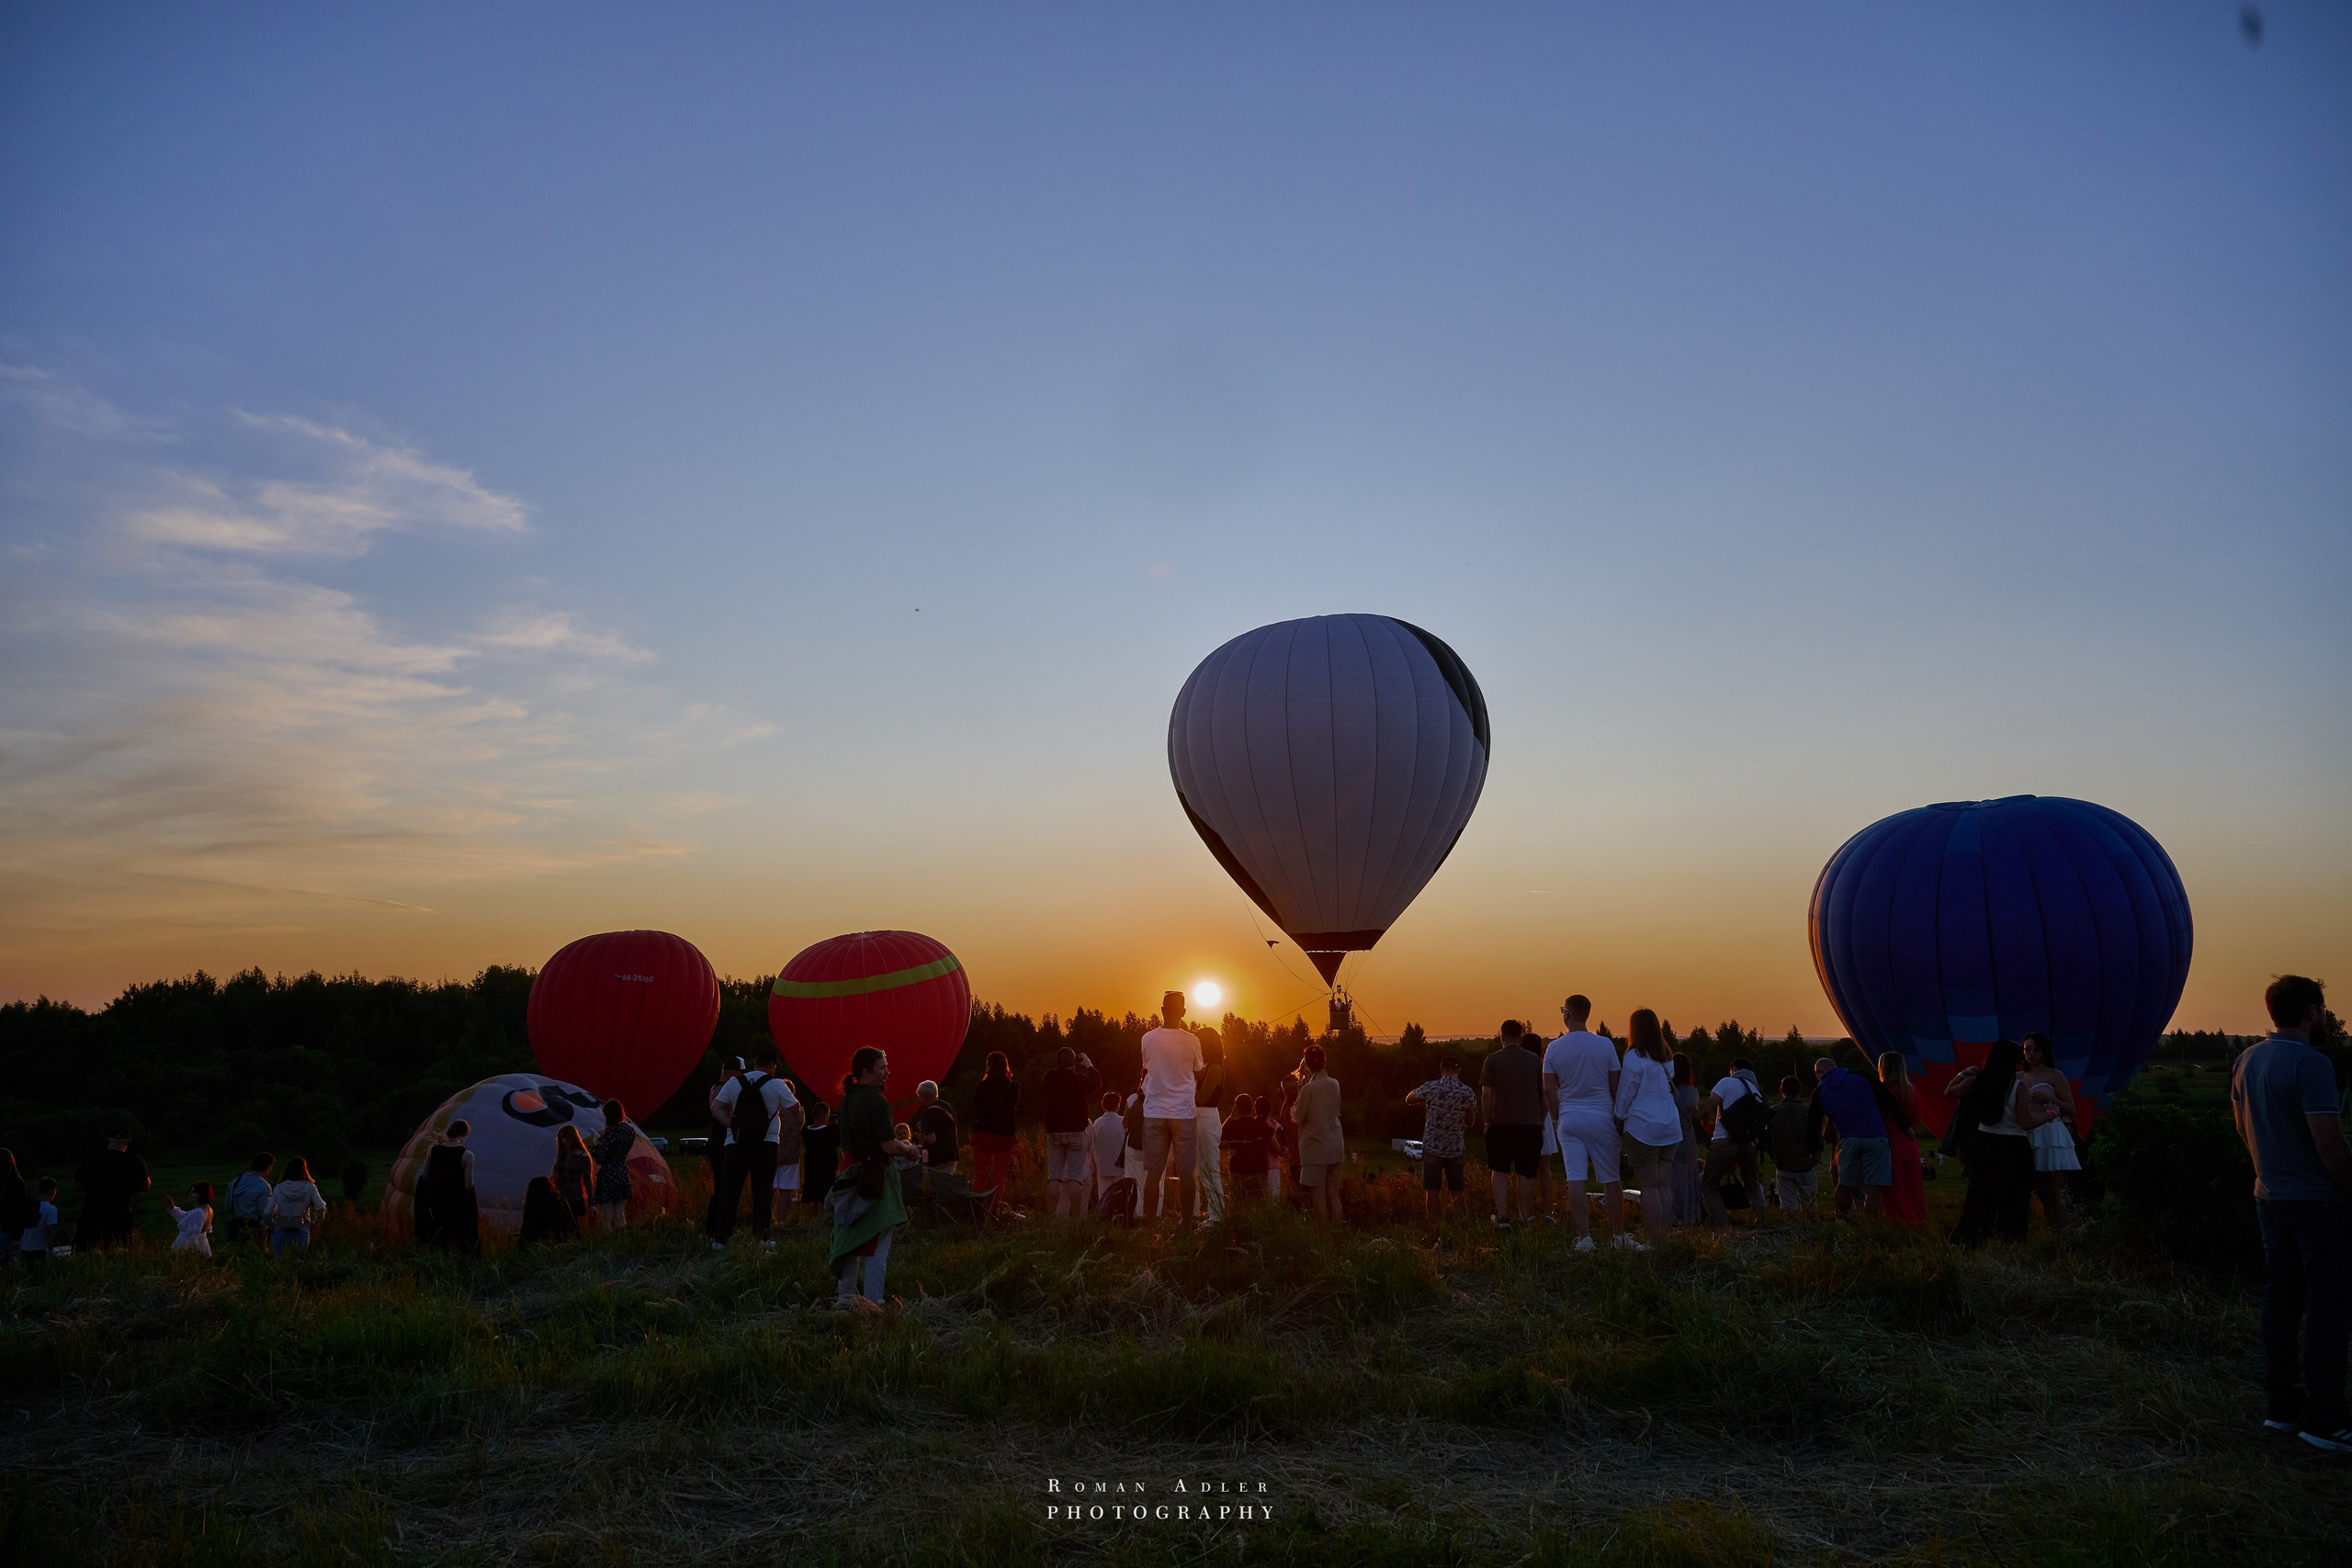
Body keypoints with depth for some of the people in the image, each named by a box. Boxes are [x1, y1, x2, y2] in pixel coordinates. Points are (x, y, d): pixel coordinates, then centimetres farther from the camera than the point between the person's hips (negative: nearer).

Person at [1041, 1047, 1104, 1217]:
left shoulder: (1050, 1078, -1)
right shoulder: (1079, 1080, -8)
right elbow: (1097, 1082, 10)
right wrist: (1088, 1065, 22)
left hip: (1053, 1132, 3)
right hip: (1075, 1132, -3)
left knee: (1054, 1176, 4)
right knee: (1076, 1177, -3)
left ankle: (1056, 1214, -2)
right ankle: (1075, 1216, -8)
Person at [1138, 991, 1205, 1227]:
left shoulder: (1148, 1039, -1)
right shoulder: (1191, 1041, -6)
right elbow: (1198, 1075, 8)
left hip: (1154, 1112, 1)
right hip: (1184, 1112, -1)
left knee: (1153, 1172, 5)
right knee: (1185, 1172, 3)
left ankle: (1150, 1223, 5)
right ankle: (1186, 1222, 4)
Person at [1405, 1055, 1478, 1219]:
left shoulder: (1431, 1087, -10)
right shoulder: (1468, 1093, -6)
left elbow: (1409, 1099, 8)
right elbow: (1470, 1122, 8)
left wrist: (1419, 1092, 26)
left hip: (1432, 1147, -2)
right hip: (1455, 1149, 2)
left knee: (1432, 1192, 5)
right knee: (1456, 1192, 11)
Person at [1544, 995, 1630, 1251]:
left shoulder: (1554, 1048, -2)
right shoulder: (1605, 1045, -4)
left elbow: (1549, 1090, 1)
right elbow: (1615, 1085, 1)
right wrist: (1618, 1115, 14)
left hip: (1569, 1119, 0)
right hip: (1601, 1118, 0)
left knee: (1575, 1179, 1)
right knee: (1610, 1179, 8)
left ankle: (1584, 1237, -1)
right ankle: (1618, 1235, 16)